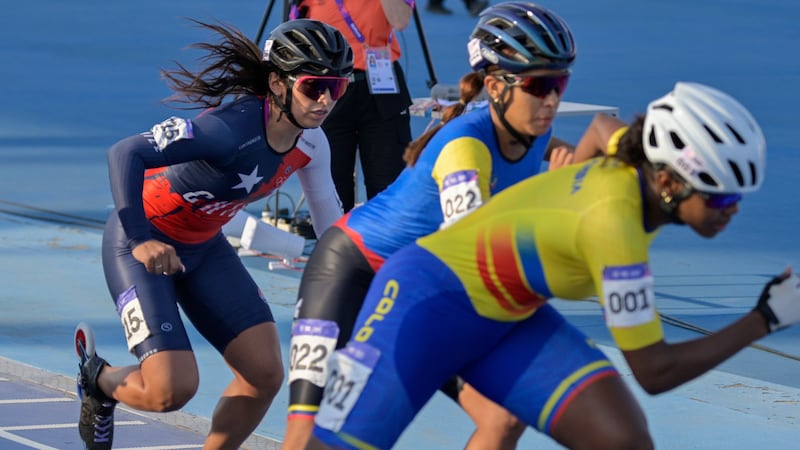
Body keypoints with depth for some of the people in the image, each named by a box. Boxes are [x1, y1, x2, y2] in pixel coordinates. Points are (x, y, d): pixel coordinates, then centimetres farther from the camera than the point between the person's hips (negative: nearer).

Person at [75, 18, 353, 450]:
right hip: (143, 247, -7)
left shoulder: (310, 143, -9)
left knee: (265, 373, -4)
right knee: (171, 390, -17)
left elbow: (329, 220, 9)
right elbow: (124, 154, -37)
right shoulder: (233, 128, -33)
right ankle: (99, 380, 18)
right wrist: (140, 239, -45)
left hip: (203, 246, 7)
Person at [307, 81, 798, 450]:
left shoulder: (643, 160, -11)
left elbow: (604, 129, 16)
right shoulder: (615, 221, -34)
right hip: (426, 301, -8)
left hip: (510, 320, 8)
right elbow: (653, 369, -29)